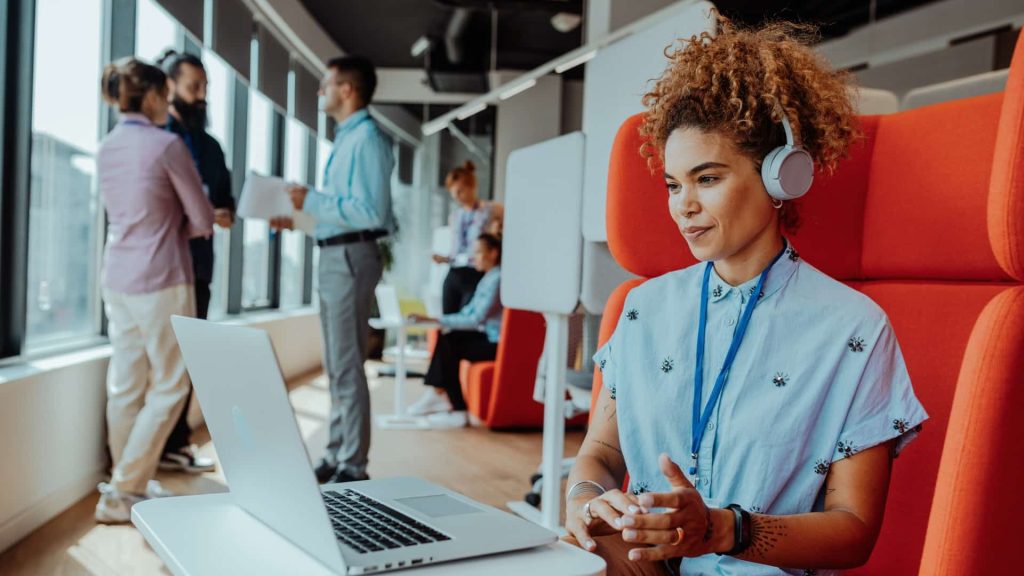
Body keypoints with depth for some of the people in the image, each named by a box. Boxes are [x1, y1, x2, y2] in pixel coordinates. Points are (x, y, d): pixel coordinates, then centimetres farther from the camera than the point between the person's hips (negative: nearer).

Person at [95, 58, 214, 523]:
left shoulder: (105, 149, 10)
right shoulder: (167, 144, -12)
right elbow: (202, 222, -6)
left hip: (117, 277, 7)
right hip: (161, 278, -7)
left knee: (125, 385, 11)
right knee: (169, 385, 2)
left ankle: (128, 485, 20)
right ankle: (123, 492, 2)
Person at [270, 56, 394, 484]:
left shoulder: (367, 138, -13)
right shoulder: (346, 139, 17)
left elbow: (371, 211, -23)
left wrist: (312, 200, -18)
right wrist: (299, 219, 11)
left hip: (350, 257, -10)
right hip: (335, 256, 10)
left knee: (347, 366, -5)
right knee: (336, 366, 15)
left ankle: (352, 467, 3)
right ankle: (336, 457, 25)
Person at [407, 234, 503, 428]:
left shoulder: (497, 279, -18)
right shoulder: (489, 277, 13)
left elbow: (476, 319, -24)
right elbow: (471, 310, 13)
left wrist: (437, 320, -24)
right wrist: (442, 321, -2)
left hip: (499, 343, -9)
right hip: (490, 336, 9)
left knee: (449, 347, -15)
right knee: (446, 338, -1)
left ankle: (458, 411, -9)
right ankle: (437, 395, -1)